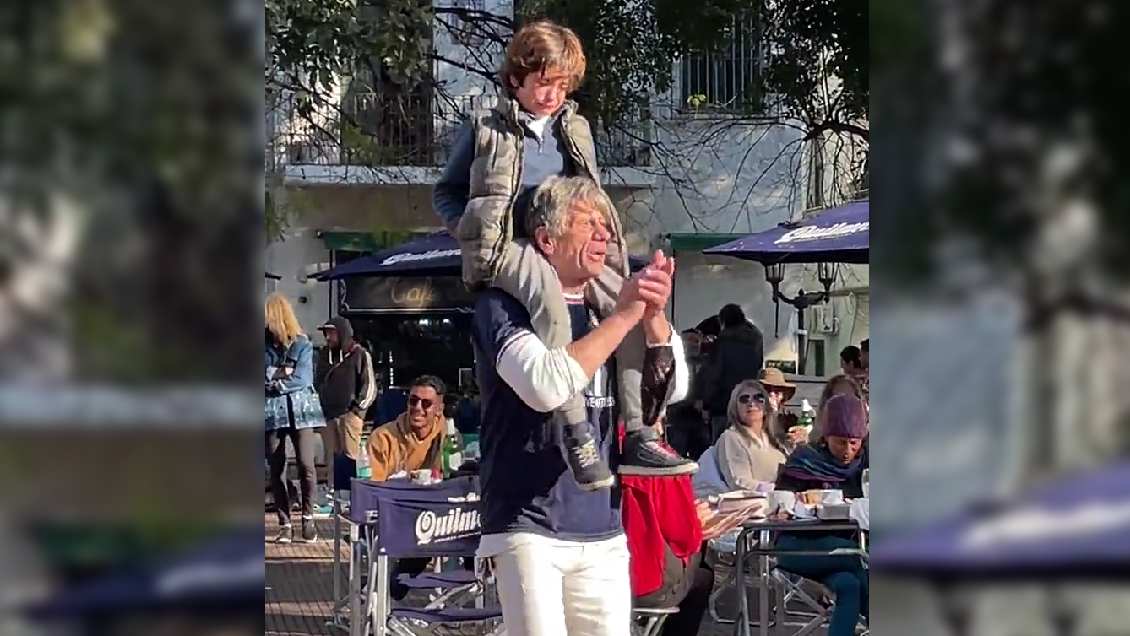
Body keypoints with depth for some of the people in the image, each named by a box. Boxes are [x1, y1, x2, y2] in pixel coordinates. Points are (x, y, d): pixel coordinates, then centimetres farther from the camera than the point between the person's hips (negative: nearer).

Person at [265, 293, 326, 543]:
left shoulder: (303, 345, 3)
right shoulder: (263, 345, 9)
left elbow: (302, 379, -7)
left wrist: (273, 380, -4)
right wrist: (279, 373, -11)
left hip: (301, 409, -2)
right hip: (272, 412, 2)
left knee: (306, 465, -12)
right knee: (275, 470, 1)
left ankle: (308, 516, 7)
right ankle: (285, 524, 8)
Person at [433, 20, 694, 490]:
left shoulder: (576, 132, 20)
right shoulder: (487, 131, 8)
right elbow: (446, 193, 12)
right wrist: (475, 232, -5)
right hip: (508, 248, -6)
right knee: (548, 291, -41)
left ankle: (636, 437, -19)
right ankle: (576, 434, -45)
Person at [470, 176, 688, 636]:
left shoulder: (603, 310, 14)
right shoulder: (504, 307, -5)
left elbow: (671, 387, 7)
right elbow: (546, 386, -22)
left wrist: (653, 316, -11)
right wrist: (624, 317, -17)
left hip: (604, 533, 6)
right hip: (529, 529, -6)